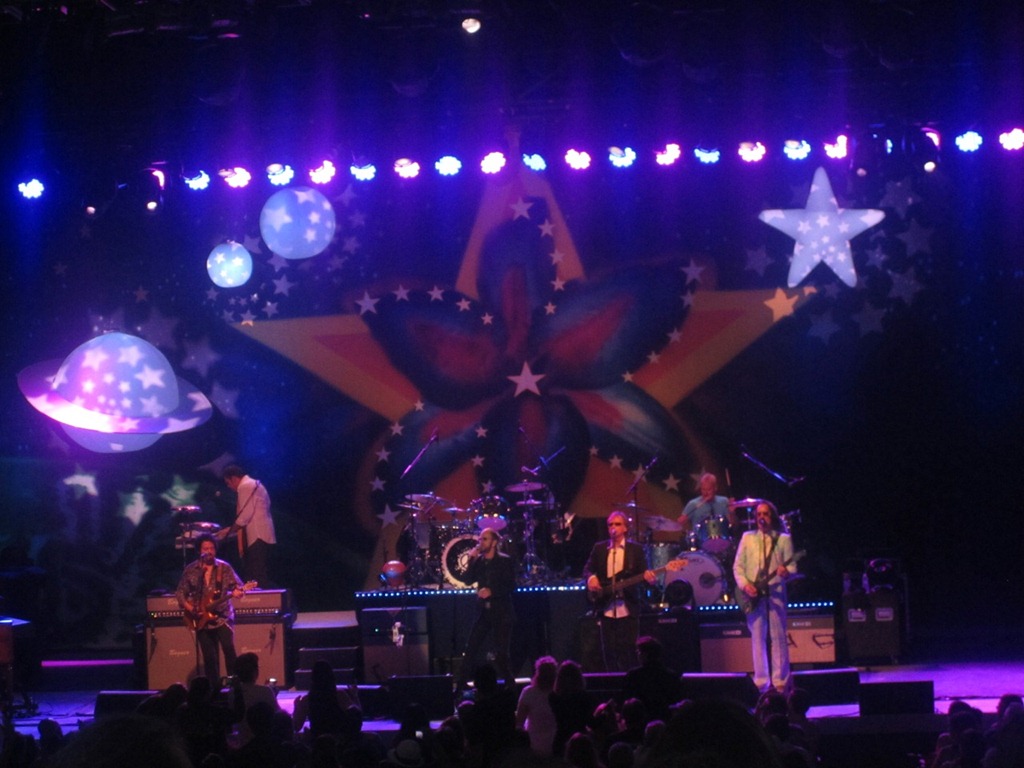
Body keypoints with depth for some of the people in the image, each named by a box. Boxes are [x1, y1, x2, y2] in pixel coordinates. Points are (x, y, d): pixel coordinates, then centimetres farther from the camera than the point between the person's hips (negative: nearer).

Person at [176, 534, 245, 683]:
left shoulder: (224, 568, 2)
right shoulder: (190, 570, 5)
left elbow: (237, 585, -3)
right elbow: (180, 592, 9)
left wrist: (237, 591, -26)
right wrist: (187, 606, -7)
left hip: (222, 617, -2)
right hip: (201, 620, 2)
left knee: (229, 649, -19)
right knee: (209, 657, 3)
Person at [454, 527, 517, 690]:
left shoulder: (505, 561, -4)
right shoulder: (479, 561, 10)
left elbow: (511, 586, -9)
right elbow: (468, 580, 0)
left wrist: (492, 591, -22)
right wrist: (472, 560, -9)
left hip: (501, 612, -4)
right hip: (484, 611, 4)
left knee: (501, 653, -6)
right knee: (470, 648, -2)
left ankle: (509, 684, 7)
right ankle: (460, 684, 1)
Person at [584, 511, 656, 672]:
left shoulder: (636, 549, 4)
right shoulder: (599, 548, 11)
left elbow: (643, 573, 0)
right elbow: (587, 569, 10)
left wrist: (648, 577, -23)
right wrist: (591, 578, -13)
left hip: (628, 610, -2)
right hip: (605, 610, 2)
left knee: (627, 652, -3)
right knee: (608, 652, 4)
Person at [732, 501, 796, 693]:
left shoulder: (784, 539, 7)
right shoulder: (747, 538, 11)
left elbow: (792, 566, 1)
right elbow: (738, 566, 8)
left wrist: (786, 572, -21)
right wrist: (744, 585, -8)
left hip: (776, 592, -1)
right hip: (752, 594, 2)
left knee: (778, 637, -3)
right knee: (758, 638, 2)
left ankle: (780, 682, 0)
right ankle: (761, 683, 5)